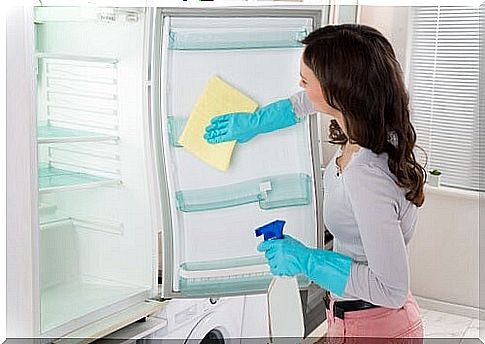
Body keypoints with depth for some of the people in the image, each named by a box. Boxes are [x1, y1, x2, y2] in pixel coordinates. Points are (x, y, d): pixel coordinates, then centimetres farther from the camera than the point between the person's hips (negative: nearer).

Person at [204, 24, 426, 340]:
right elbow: (309, 102, 12)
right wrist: (255, 122, 18)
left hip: (372, 327, -8)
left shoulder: (366, 178, -36)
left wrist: (306, 260, -24)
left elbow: (391, 288, -30)